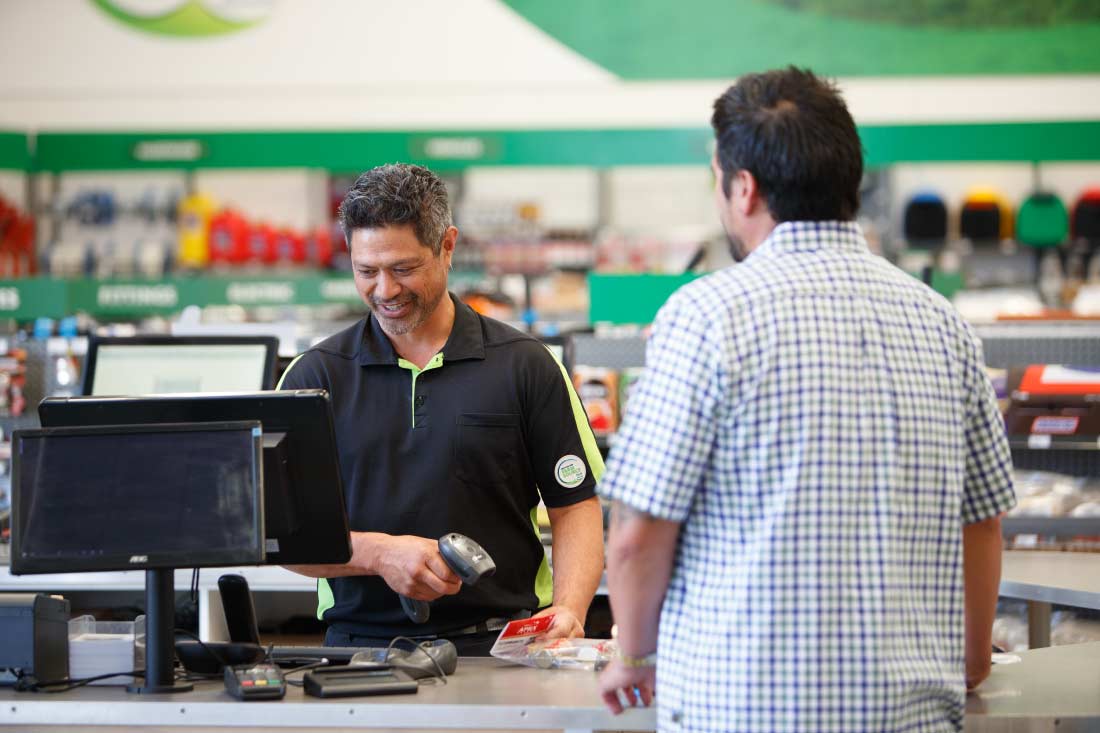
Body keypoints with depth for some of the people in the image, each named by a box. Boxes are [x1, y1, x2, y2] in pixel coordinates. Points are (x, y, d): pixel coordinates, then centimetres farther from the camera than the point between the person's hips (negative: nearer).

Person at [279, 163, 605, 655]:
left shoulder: (524, 365, 8)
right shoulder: (314, 375, 9)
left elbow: (575, 507, 8)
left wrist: (568, 610, -10)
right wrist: (377, 552, -13)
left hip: (501, 645, -1)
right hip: (362, 645, 1)